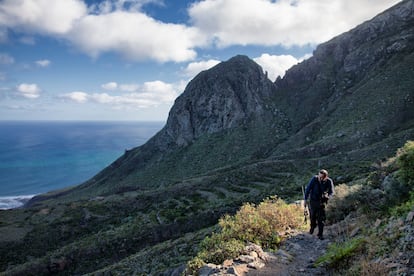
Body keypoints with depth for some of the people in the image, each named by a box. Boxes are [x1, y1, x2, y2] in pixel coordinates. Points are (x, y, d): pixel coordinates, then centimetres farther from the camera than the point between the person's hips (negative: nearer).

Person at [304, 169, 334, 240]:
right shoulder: (314, 179, -19)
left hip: (322, 202, 0)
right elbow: (308, 188, -10)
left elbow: (331, 192, -3)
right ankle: (312, 227, 45)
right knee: (312, 216, 16)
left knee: (321, 219, -3)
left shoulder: (329, 181, -16)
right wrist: (305, 199, -9)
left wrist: (327, 197, -23)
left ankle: (320, 234, 11)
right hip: (313, 201, 1)